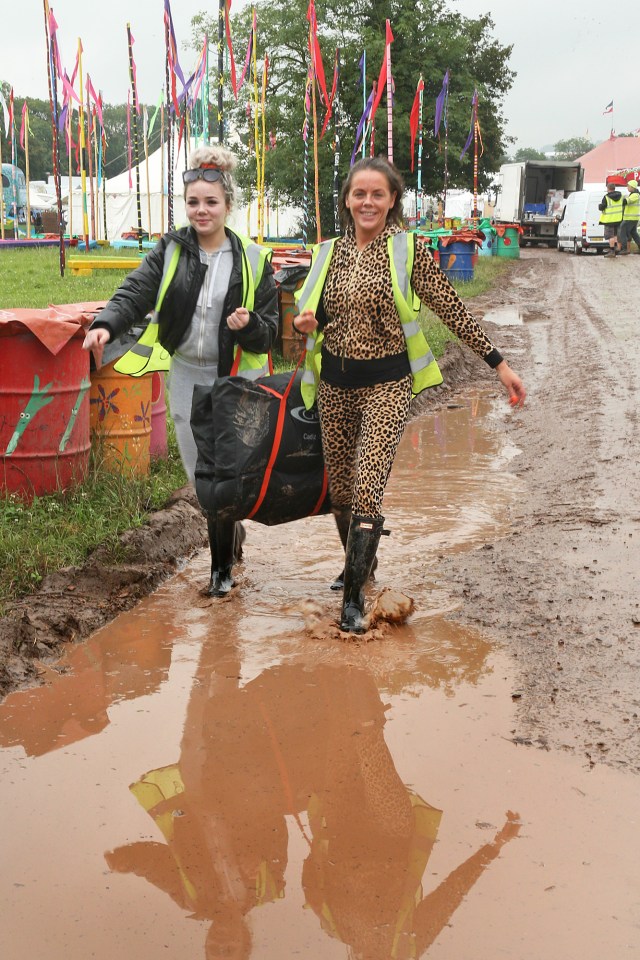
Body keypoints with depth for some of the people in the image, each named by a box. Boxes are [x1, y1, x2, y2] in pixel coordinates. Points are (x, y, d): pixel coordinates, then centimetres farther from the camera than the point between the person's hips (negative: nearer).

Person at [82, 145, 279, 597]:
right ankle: (231, 532, 39)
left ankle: (222, 567, 15)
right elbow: (135, 294, -16)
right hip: (186, 377, 3)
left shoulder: (253, 260, -4)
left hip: (235, 378, -2)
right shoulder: (170, 250, -1)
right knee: (200, 475, 11)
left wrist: (249, 324, -25)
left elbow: (271, 330, -1)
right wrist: (106, 324, -36)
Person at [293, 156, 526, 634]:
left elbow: (452, 308, -6)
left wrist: (500, 364, -7)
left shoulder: (408, 249, -6)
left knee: (367, 487, -15)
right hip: (334, 384, 5)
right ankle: (358, 566, 36)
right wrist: (305, 322, -6)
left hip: (386, 386, -4)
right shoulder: (329, 253, 7)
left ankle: (354, 596, -6)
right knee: (339, 489, 11)